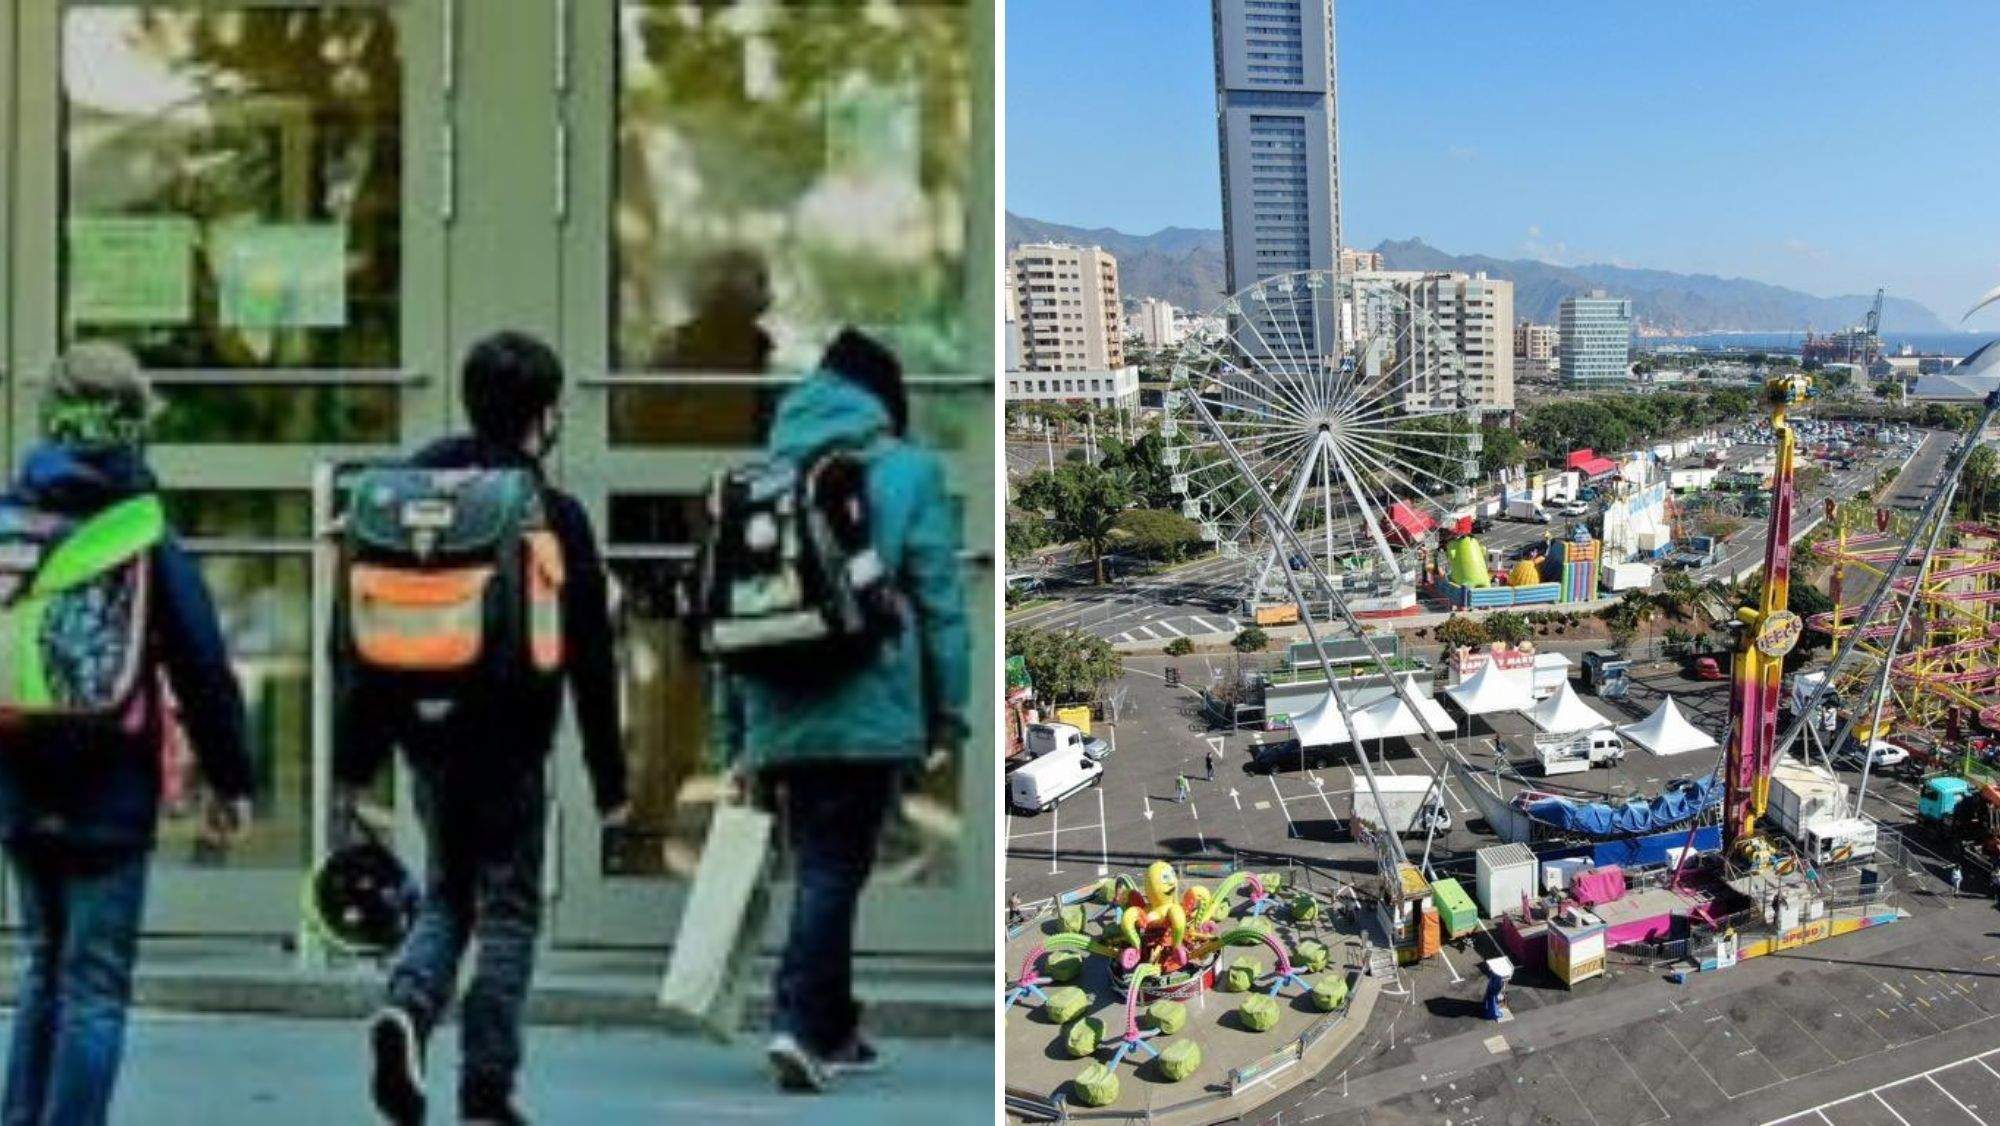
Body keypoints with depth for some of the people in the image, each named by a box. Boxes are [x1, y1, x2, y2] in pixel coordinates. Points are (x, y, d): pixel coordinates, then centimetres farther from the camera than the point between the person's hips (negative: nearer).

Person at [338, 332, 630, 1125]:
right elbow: (589, 658, -8)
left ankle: (407, 1008, -7)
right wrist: (608, 780, -1)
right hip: (510, 743, -4)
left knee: (445, 895, 20)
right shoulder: (554, 515, -9)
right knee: (509, 910, 7)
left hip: (429, 737, 4)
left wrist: (356, 758, 11)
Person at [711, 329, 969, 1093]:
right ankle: (799, 1024, -13)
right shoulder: (907, 471, 0)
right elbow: (938, 601, -5)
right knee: (835, 873, -1)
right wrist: (948, 715, -1)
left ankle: (833, 1031, 25)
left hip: (780, 721, 5)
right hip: (868, 715, -5)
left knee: (818, 869, 16)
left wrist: (734, 737, 15)